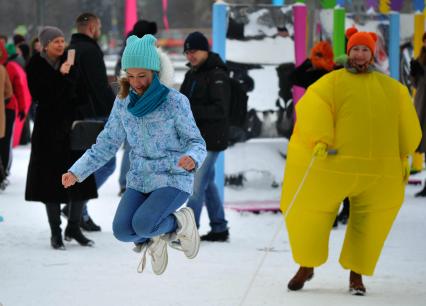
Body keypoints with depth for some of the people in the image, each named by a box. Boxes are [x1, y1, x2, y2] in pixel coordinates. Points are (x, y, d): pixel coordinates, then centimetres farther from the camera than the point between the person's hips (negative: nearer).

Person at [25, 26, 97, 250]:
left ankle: (74, 228, 16)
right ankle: (56, 233, 6)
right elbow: (38, 95, -15)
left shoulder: (70, 62, 6)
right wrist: (59, 76, -21)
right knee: (52, 180, -2)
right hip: (49, 128, -3)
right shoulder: (36, 66, -3)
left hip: (72, 125, 3)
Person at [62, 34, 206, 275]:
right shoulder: (124, 103, -2)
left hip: (174, 180, -4)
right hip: (140, 180, 4)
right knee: (123, 231, -19)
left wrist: (192, 159, -35)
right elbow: (107, 145, 5)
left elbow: (196, 143, -10)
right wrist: (76, 172, -7)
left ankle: (180, 222, 4)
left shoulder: (176, 102, -15)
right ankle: (152, 241, 15)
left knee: (142, 225, -28)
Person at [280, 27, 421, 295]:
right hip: (337, 163, -2)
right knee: (313, 214, 1)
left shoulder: (390, 87, 14)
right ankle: (306, 266, 23)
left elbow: (405, 122, 19)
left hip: (380, 170, 2)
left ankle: (356, 275, 19)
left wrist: (404, 156, 14)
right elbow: (313, 108, -10)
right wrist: (320, 140, -24)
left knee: (369, 222, 2)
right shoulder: (332, 82, 4)